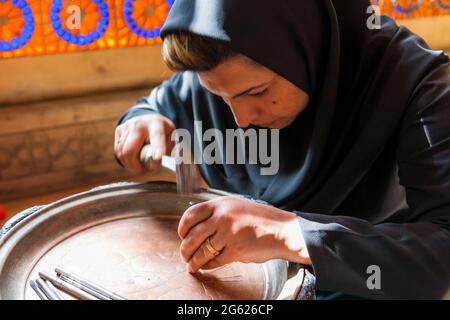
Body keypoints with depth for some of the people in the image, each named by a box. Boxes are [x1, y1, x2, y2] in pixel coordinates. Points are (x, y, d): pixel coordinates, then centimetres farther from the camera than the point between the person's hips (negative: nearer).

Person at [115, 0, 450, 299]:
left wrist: (293, 234, -41)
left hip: (352, 284, -3)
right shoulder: (216, 70, -10)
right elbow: (154, 107, 8)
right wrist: (143, 122, -14)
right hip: (239, 272, 4)